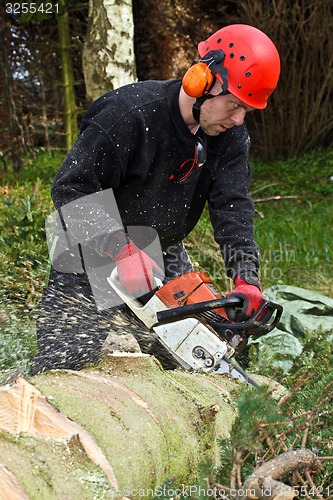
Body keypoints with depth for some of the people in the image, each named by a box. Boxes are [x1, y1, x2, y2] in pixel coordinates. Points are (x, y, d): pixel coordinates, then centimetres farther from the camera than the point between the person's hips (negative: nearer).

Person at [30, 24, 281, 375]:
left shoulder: (230, 136, -7)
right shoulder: (129, 112, -25)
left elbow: (233, 208, -14)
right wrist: (123, 252, -35)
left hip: (163, 256, 6)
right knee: (62, 364, -13)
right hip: (94, 253, -5)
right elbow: (71, 189, -25)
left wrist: (246, 279, -29)